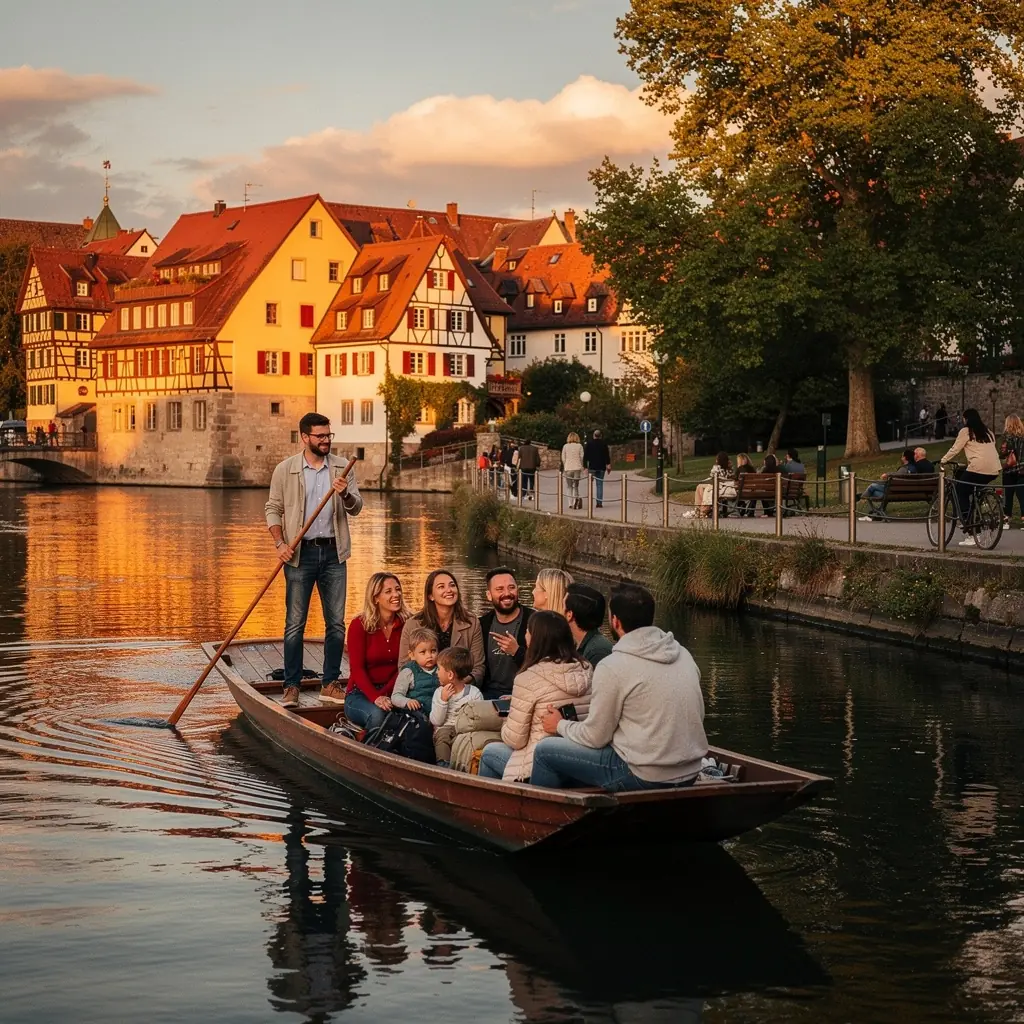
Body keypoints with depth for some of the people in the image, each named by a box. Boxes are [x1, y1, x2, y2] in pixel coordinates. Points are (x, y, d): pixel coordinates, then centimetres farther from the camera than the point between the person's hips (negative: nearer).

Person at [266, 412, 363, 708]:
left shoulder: (341, 468, 5)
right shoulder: (285, 470, 0)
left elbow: (357, 507, 2)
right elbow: (273, 508, 4)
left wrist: (345, 494, -20)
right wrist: (280, 543, -10)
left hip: (333, 553, 2)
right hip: (300, 553, -2)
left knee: (336, 622, 5)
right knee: (295, 623, -1)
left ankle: (330, 684, 14)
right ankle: (291, 687, 5)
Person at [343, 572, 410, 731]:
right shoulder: (359, 626, -4)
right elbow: (357, 669, -10)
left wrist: (384, 694, -18)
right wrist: (375, 697, -29)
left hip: (393, 693, 2)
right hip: (361, 694, -2)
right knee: (377, 714, -37)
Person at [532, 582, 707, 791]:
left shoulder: (613, 667, -14)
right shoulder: (682, 654, 4)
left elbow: (595, 737, -7)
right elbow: (696, 717, 11)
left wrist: (560, 726, 14)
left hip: (645, 776, -7)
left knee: (546, 750, 11)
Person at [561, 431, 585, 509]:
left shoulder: (565, 446, 0)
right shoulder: (579, 446, -1)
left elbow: (563, 458, 2)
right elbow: (582, 458, 1)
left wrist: (564, 467, 15)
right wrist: (582, 467, 13)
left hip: (568, 468, 0)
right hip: (577, 468, 0)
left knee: (570, 486, 10)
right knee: (576, 486, 6)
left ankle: (571, 504, 4)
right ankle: (577, 498, -22)